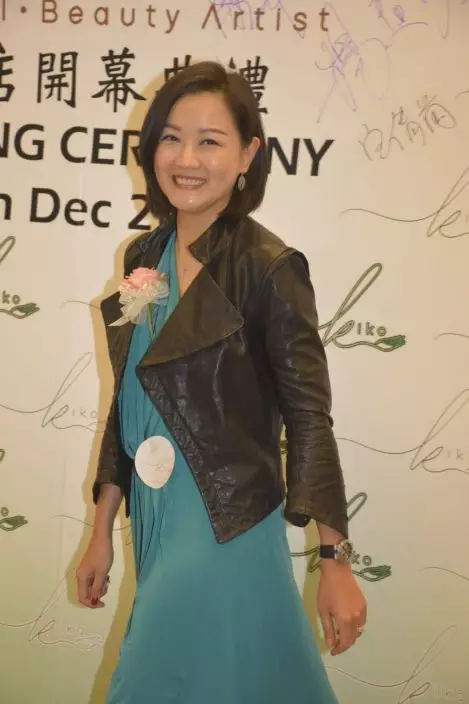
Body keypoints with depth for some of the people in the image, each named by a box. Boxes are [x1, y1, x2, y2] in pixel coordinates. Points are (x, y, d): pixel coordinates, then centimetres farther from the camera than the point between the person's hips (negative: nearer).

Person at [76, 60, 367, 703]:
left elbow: (308, 416, -14)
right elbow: (127, 402, 8)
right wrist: (102, 531, 11)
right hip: (151, 519, 6)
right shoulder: (144, 255, 3)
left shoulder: (268, 267, -16)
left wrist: (335, 561, -13)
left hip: (224, 530, -6)